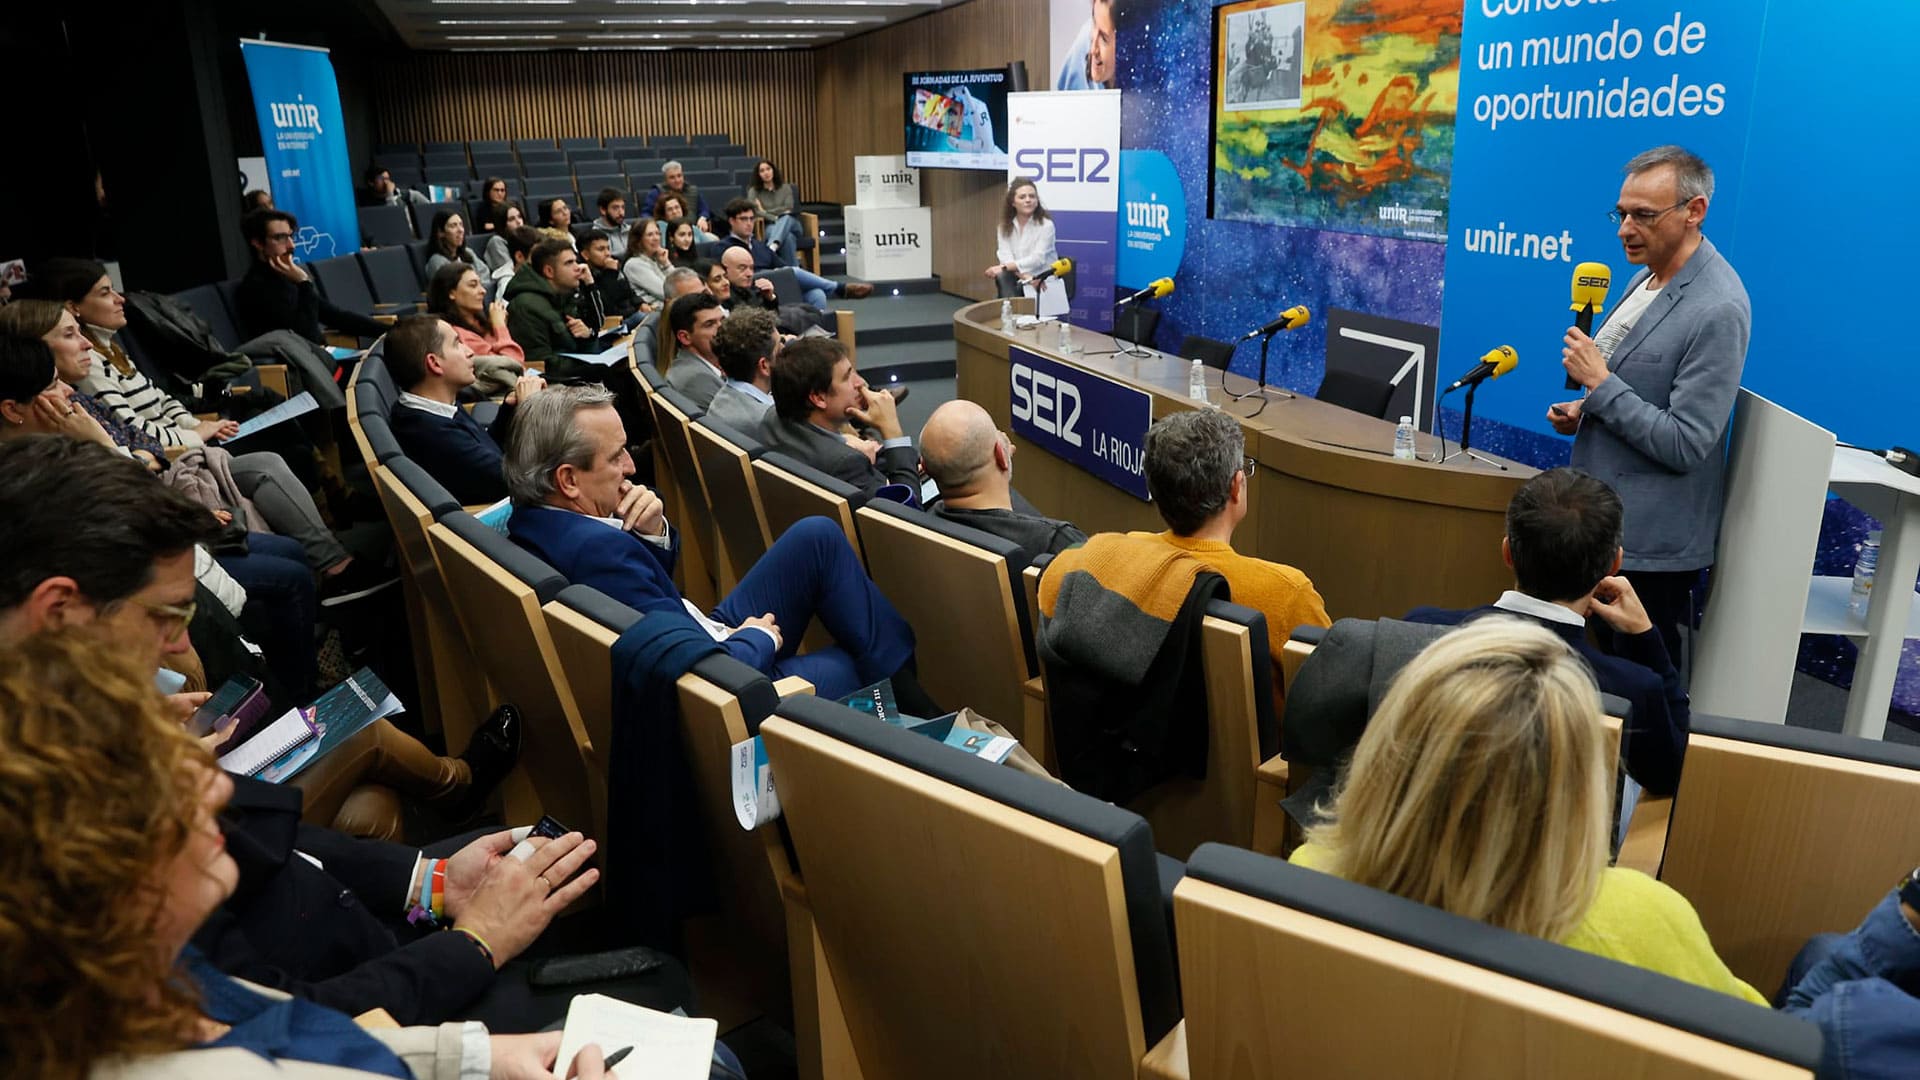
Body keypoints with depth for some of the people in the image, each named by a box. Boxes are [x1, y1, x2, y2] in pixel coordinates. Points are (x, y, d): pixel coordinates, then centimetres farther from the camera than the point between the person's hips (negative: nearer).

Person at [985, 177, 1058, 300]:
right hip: (1019, 278, 3)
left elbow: (1037, 259, -17)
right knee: (1002, 277, -30)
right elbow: (1005, 257, -8)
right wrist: (1025, 276, -27)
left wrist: (1003, 267, -26)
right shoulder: (1005, 226, 4)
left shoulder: (1046, 225, -7)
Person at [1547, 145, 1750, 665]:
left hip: (1650, 543, -9)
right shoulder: (1648, 276, 8)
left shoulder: (1718, 311, -21)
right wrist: (1586, 410, 4)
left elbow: (1684, 446, -22)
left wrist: (1599, 382, -20)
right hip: (1606, 524, 9)